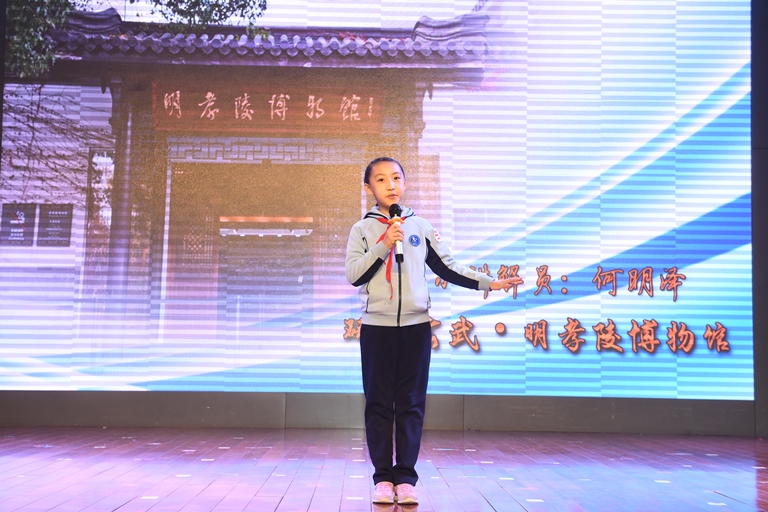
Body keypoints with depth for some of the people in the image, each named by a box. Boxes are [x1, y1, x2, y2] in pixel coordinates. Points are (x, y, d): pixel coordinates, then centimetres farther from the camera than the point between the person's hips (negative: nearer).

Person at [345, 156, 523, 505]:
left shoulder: (420, 227, 9)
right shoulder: (363, 229, 4)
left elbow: (447, 268, 11)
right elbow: (353, 275, -6)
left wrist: (488, 283, 3)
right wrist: (383, 246, -16)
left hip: (416, 326, 1)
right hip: (376, 327, -1)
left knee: (411, 404, 2)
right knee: (379, 404, 1)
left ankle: (405, 477, 7)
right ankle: (382, 477, 8)